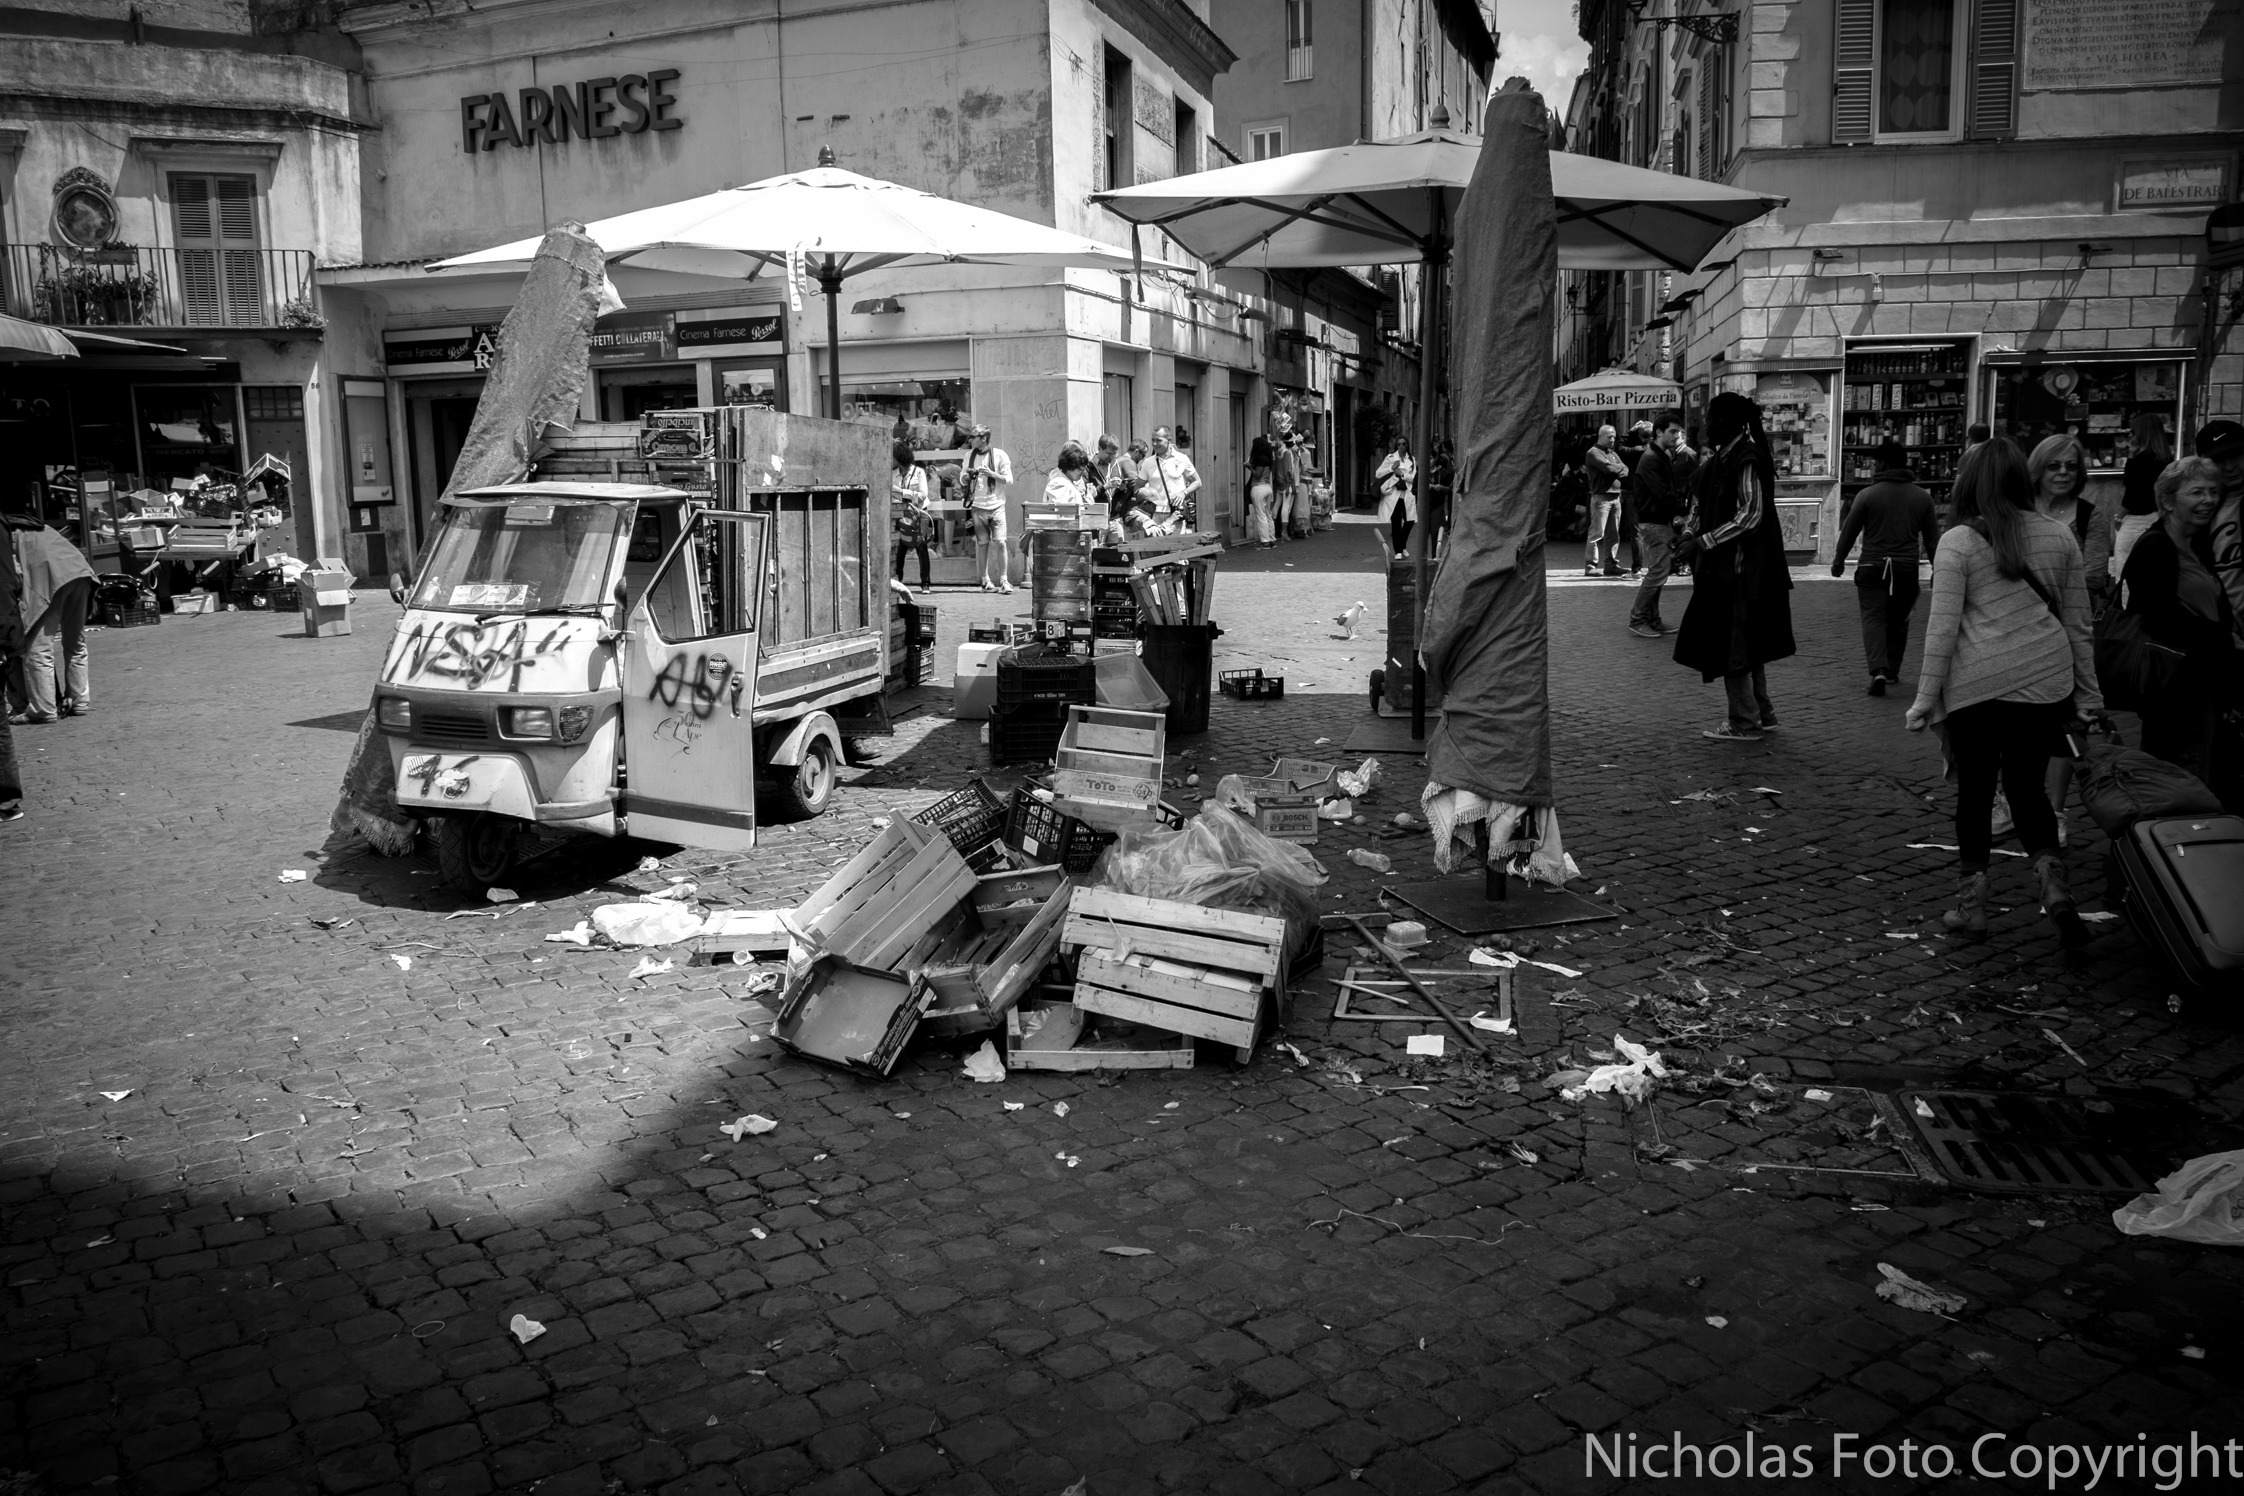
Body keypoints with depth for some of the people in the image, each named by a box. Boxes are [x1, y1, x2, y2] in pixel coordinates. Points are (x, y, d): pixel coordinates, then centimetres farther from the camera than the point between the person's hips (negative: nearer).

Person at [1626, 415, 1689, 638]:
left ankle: (1652, 620, 16)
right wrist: (1681, 510, -8)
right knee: (1657, 573, -9)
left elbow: (1673, 490, 14)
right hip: (1653, 523, -9)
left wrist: (1676, 514, -3)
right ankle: (1637, 620, -4)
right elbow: (1663, 495, -20)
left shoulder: (1666, 458, 16)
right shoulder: (1650, 459, -15)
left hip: (1664, 521, 9)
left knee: (1657, 573, 11)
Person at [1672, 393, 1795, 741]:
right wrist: (1690, 530, -1)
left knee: (1732, 645, -2)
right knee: (1746, 644, 16)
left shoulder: (1745, 461, -16)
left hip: (1738, 568, -9)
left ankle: (1745, 724, 6)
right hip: (1721, 566, 9)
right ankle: (1761, 712, 27)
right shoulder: (1719, 459, 11)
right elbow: (1702, 505, 17)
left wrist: (1703, 542, -20)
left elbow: (1750, 516, -21)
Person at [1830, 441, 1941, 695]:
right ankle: (1892, 671, 24)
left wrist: (1838, 560, 13)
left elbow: (1848, 531, 0)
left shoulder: (1867, 494, -6)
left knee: (1873, 618, -4)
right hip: (1907, 569, 3)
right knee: (1898, 620, 16)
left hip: (1872, 567, -3)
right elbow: (1932, 538, 10)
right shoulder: (1922, 497, 5)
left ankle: (1878, 670, -21)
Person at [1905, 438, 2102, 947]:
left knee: (1975, 790, 9)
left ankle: (1971, 901, 14)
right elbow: (2077, 623, 11)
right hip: (2046, 681, 3)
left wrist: (1926, 696, -2)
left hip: (1976, 684, -3)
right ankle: (2053, 879, -4)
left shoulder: (1958, 542, -5)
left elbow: (1943, 627, -8)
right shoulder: (2059, 536, 7)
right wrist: (2088, 693, 18)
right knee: (2027, 785, 16)